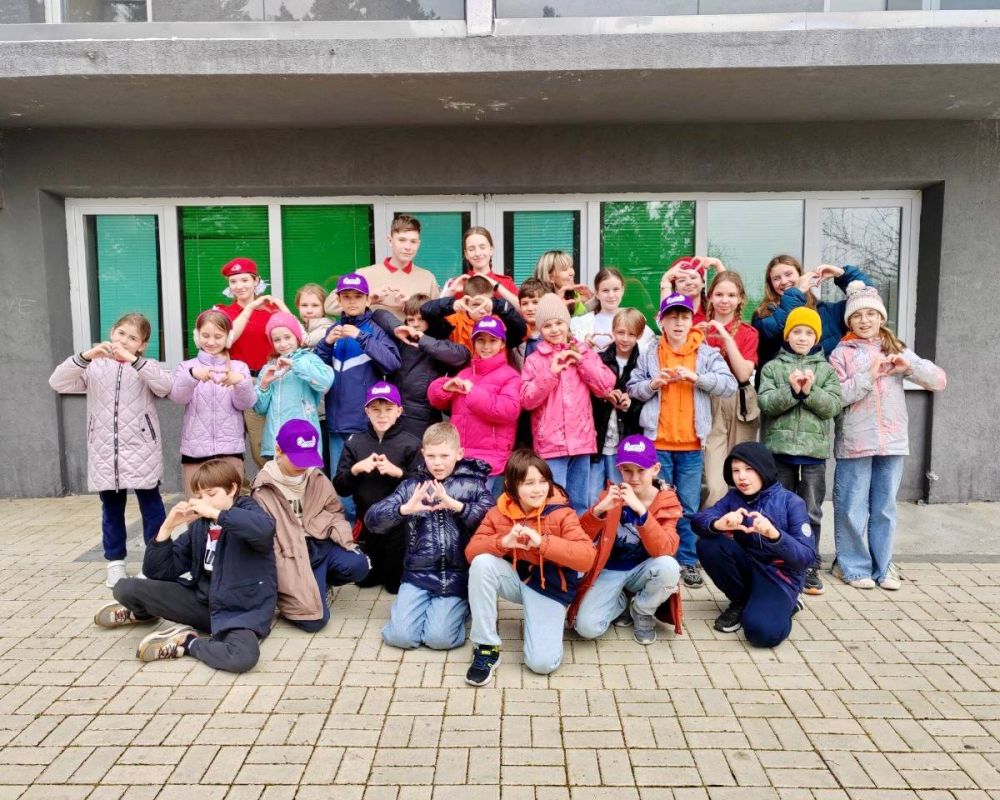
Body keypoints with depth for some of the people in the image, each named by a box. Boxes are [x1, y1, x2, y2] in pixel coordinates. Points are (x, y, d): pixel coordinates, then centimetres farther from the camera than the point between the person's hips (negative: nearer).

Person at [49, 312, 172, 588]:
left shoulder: (146, 367, 1)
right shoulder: (95, 367, 7)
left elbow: (164, 386, -19)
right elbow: (58, 382, -4)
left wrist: (133, 360, -24)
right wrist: (86, 356, -17)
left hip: (141, 452, -2)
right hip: (105, 452, 3)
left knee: (151, 506, 4)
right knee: (111, 509, 13)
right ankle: (115, 562, 25)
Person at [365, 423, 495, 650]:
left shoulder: (473, 486, 2)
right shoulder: (412, 486, 6)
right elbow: (372, 520, -2)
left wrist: (456, 506, -27)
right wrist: (404, 509, -22)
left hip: (457, 577, -2)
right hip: (418, 575, 2)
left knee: (438, 638, -15)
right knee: (399, 636, -11)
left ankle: (458, 608, 17)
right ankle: (405, 606, 22)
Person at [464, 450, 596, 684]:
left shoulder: (561, 513, -15)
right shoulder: (498, 512, -6)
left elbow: (587, 556, -23)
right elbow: (471, 551, -9)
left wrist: (543, 542, -34)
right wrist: (502, 542, -29)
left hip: (549, 588, -3)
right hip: (514, 579, 3)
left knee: (542, 662, -20)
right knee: (482, 563, -30)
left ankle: (549, 622, 18)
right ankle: (485, 648, -15)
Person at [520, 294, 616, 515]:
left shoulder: (584, 353, 10)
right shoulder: (534, 360, 1)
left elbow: (606, 387, 2)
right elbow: (527, 400, -7)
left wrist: (581, 362, -5)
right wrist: (551, 372, -15)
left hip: (581, 440, 3)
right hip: (550, 443, -3)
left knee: (579, 504, 13)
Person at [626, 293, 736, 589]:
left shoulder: (707, 354, 1)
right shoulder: (649, 355, 4)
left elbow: (729, 384, -8)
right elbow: (632, 389, 6)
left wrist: (697, 377, -19)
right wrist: (653, 383, -13)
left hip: (691, 444, 0)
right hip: (657, 442, 0)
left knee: (689, 507, 7)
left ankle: (688, 561, 20)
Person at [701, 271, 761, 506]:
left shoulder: (748, 333, 6)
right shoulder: (700, 327, 6)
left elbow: (744, 374, -8)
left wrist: (726, 337, -13)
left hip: (740, 407, 2)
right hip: (710, 406, -1)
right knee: (715, 485, -13)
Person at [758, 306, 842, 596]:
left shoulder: (826, 369, 8)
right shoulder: (773, 367, 5)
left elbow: (832, 406, -2)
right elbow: (766, 403, -7)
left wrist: (809, 391, -17)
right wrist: (792, 390, -20)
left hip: (814, 448, 1)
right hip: (780, 446, 0)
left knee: (812, 512, 6)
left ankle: (809, 568, 15)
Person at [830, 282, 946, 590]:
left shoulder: (896, 350, 10)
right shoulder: (842, 353, 0)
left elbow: (939, 381, 5)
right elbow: (835, 397, -11)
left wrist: (910, 365, -11)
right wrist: (869, 375, -17)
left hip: (892, 441, 3)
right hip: (854, 442, -3)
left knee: (885, 508, 11)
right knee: (852, 508, 3)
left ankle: (882, 567, 24)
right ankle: (853, 566, 17)